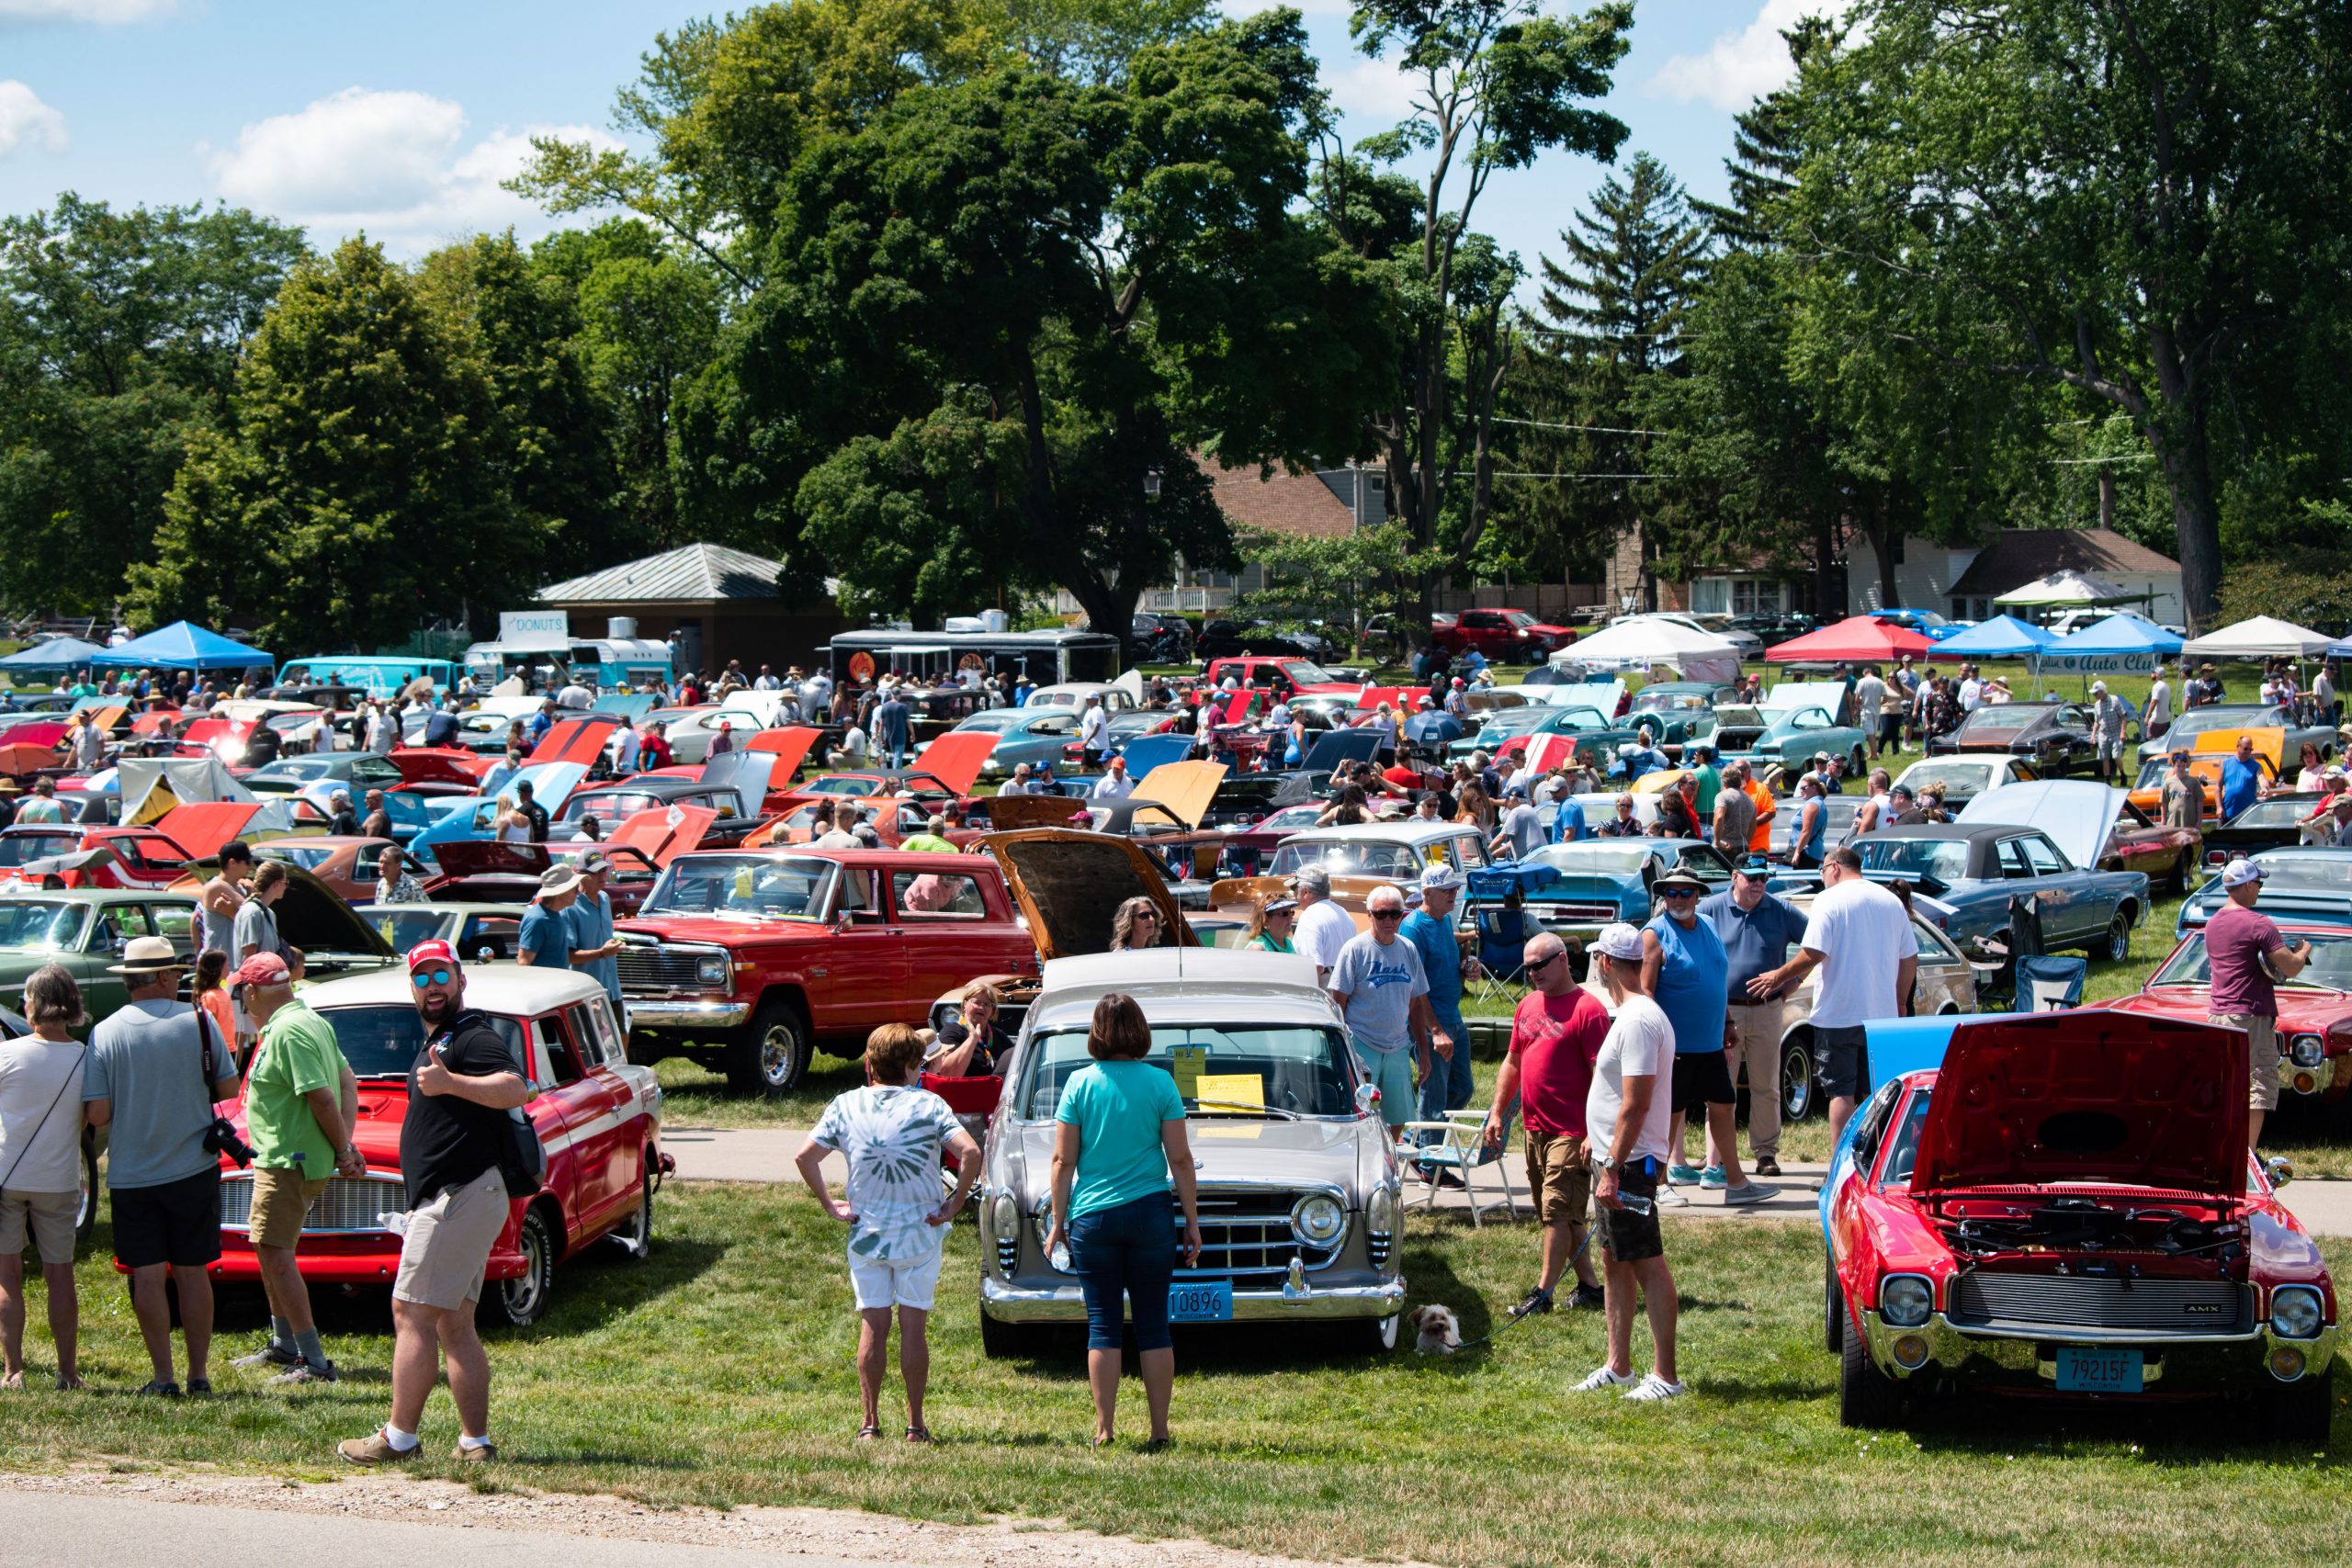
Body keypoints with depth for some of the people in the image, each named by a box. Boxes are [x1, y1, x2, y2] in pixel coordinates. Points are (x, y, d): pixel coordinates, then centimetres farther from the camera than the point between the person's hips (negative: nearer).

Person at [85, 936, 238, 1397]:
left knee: (147, 1276, 4)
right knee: (193, 1272, 9)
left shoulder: (105, 1034, -7)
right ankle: (199, 1373, 13)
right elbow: (228, 1088, 0)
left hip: (131, 1177, -1)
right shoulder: (199, 1022, -7)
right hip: (194, 1169, 1)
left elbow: (97, 1114, -9)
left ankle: (164, 1377, 4)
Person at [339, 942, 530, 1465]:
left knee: (413, 1313, -9)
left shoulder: (472, 1036, -10)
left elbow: (516, 1089, -28)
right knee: (454, 1325, 9)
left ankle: (399, 1437, -8)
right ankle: (476, 1441, 9)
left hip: (459, 1198, -11)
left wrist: (451, 1083, -37)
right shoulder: (437, 1042, 23)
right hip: (449, 1200, 11)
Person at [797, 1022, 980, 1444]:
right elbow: (970, 1152, -18)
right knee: (913, 1328, 5)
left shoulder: (846, 1105, 0)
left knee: (872, 1327, 8)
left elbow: (806, 1157, -4)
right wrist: (955, 1204, -8)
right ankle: (915, 1424, 7)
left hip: (866, 1233, 1)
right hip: (920, 1234, -1)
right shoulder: (928, 1105, -7)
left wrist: (829, 1204, 3)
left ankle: (870, 1424, 8)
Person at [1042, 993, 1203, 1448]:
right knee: (1153, 1325, 6)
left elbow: (1063, 1161, -2)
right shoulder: (1160, 1082, -3)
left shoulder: (1080, 1084, -3)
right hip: (1150, 1212, 0)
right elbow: (1180, 1159, -2)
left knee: (1102, 1325, 5)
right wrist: (1192, 1221, 6)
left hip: (1092, 1218, 0)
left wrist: (1058, 1221, 6)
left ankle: (1103, 1430, 3)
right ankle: (1160, 1431, 6)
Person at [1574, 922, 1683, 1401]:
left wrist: (1613, 1169, -24)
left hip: (1628, 1163, -11)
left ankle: (1666, 1376, -5)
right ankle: (1618, 1366, 23)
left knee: (1646, 1263, -7)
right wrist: (1600, 1148, 23)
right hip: (1614, 1159, 11)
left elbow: (1635, 1104, -24)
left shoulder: (1639, 1020, -19)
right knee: (1615, 1261, 15)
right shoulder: (1633, 1014, 13)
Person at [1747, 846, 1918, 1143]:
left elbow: (1814, 954, -18)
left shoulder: (1830, 899, -8)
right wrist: (1901, 1003, 23)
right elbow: (1910, 959, 13)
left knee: (1841, 1093, -1)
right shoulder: (1892, 901, 10)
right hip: (1883, 1015, 5)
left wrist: (1779, 976, -4)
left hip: (1838, 1015, -5)